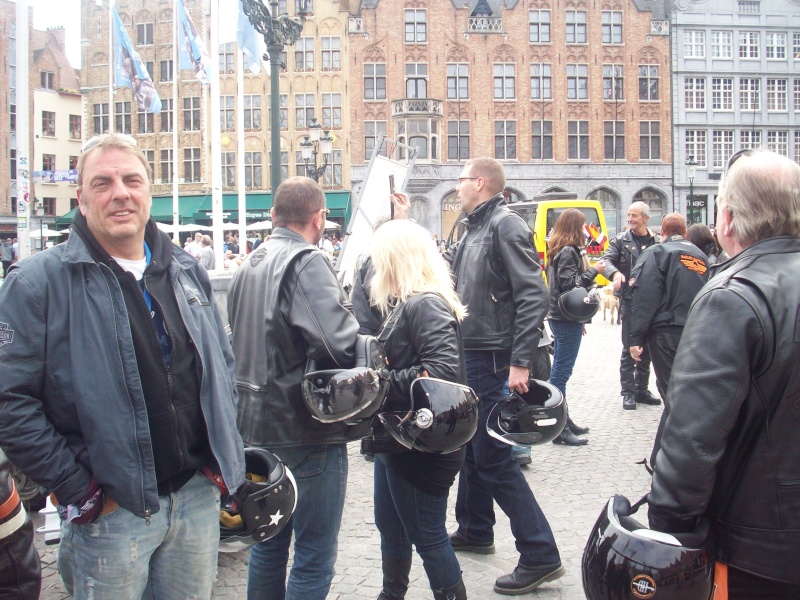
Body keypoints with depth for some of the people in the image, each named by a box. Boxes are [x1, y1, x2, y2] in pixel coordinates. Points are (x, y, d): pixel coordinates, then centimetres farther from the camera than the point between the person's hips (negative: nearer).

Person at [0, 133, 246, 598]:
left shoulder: (188, 272, 9)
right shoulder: (39, 282, -9)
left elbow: (224, 365, 16)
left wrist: (224, 456, 8)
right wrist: (78, 489, -14)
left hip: (199, 498, 5)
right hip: (112, 509, -5)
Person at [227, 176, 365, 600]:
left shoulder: (250, 265, 12)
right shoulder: (306, 263, -16)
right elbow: (341, 341, -29)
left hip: (259, 424, 9)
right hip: (306, 427, -9)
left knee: (269, 540, 22)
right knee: (315, 557, 2)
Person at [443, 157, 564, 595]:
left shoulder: (506, 225, -14)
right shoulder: (474, 230, 13)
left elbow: (533, 295, -21)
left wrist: (520, 362, -25)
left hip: (495, 361, -9)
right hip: (471, 356, 9)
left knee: (494, 459, -6)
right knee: (472, 447, 19)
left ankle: (540, 555, 2)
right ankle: (474, 530, 36)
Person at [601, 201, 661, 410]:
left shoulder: (656, 241, 7)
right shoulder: (620, 240, 0)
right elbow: (607, 260, -10)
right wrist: (615, 273, -32)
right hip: (630, 300, -3)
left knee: (647, 348, 11)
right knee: (629, 349, -1)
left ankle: (642, 389, 22)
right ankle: (628, 392, 7)